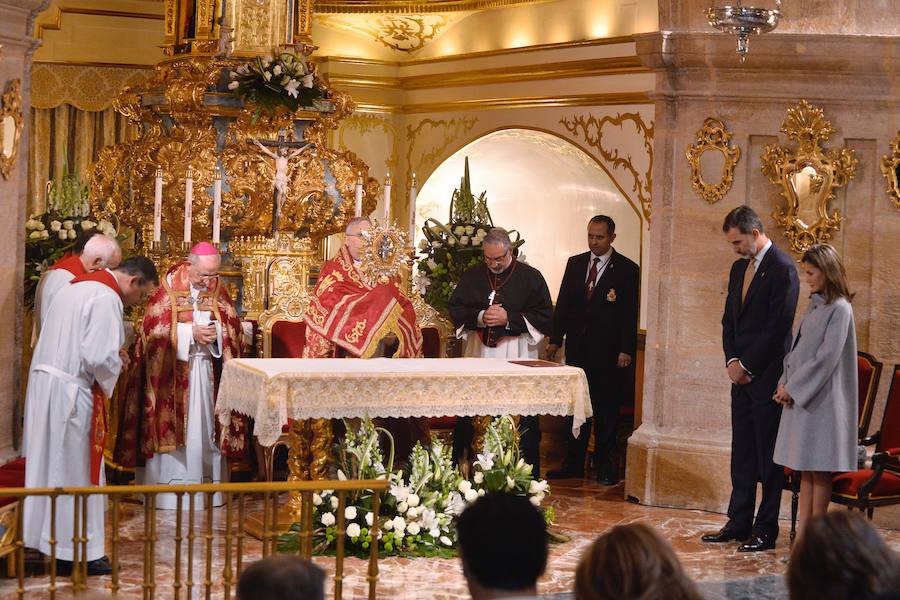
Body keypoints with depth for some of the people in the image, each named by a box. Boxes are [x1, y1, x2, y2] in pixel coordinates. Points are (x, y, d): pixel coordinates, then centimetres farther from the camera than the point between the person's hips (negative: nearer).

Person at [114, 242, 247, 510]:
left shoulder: (217, 288, 4)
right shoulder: (169, 287, -10)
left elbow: (232, 325, 8)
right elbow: (153, 328, -12)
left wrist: (217, 331, -14)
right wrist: (191, 332, -18)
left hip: (204, 370, 4)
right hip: (171, 369, -4)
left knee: (203, 427, 6)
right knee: (171, 426, -4)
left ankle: (205, 485, 12)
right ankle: (166, 494, 1)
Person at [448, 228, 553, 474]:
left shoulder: (530, 277, 1)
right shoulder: (472, 276, 11)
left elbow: (545, 315, -3)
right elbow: (454, 309, 11)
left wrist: (508, 318, -13)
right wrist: (479, 317, -8)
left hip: (517, 357, -3)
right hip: (479, 353, 3)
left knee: (522, 421, -3)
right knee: (469, 418, 2)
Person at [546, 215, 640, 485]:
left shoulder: (627, 269, -3)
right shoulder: (575, 263, 10)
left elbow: (630, 313, -6)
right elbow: (563, 303, 11)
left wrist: (626, 350, -11)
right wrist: (555, 339, 5)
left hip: (608, 351, -4)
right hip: (577, 348, 4)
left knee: (606, 410, 2)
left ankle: (605, 466, 8)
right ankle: (573, 463, 13)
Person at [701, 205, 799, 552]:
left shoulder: (782, 268, -12)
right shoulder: (739, 268, 15)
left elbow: (778, 327, -16)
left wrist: (748, 366, -11)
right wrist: (732, 361, 2)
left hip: (767, 376, -8)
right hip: (742, 373, 8)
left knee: (768, 455, -2)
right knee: (742, 453, 10)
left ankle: (766, 530, 3)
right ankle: (738, 523, 16)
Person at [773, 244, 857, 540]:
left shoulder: (839, 309, -13)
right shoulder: (814, 305, 13)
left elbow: (826, 358, -17)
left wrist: (793, 387, -13)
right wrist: (785, 382, 2)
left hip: (822, 400, -8)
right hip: (800, 396, 8)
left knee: (819, 470, -4)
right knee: (805, 469, 9)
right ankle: (803, 534, 12)